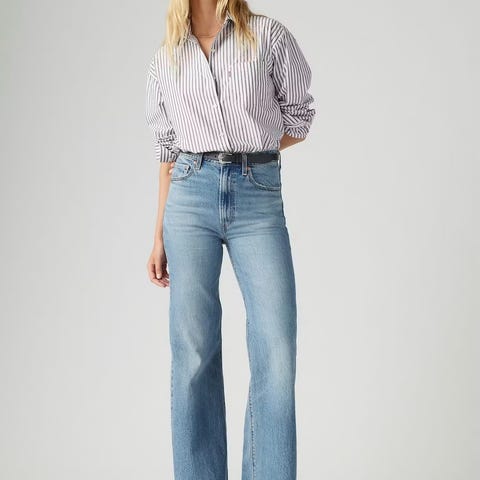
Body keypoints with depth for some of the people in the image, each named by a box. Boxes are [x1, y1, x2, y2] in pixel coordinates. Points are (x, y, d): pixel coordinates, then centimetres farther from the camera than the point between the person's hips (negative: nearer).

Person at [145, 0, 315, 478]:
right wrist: (159, 237, 11)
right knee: (193, 353, -1)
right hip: (191, 196, 2)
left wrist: (248, 148, 4)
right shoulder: (165, 58, 13)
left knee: (277, 352, -9)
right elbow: (167, 152, 15)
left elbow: (298, 119, 12)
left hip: (259, 197, -1)